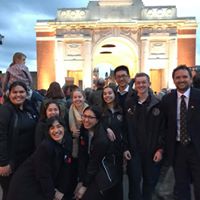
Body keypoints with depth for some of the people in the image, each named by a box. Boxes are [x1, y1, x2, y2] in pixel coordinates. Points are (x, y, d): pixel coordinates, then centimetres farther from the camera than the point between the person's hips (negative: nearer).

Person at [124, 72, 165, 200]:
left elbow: (163, 128, -2)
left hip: (152, 151, 0)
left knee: (150, 181, 13)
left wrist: (160, 149, -8)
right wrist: (125, 148, -3)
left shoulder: (158, 104, -2)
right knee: (134, 182, 5)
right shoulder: (128, 103, 1)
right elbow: (124, 127, 1)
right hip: (133, 150, 0)